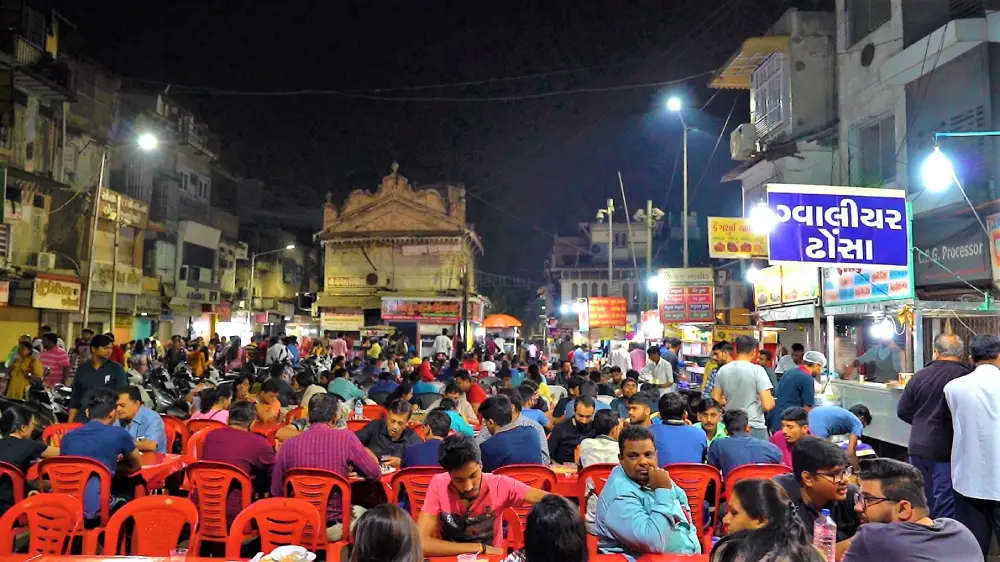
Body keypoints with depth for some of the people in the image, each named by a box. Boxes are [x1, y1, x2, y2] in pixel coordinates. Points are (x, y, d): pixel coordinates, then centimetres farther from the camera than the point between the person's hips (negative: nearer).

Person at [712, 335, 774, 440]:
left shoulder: (723, 370, 2)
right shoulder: (757, 370, -12)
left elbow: (716, 401, 8)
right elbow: (768, 405, -15)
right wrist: (772, 400, 6)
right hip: (754, 428, -5)